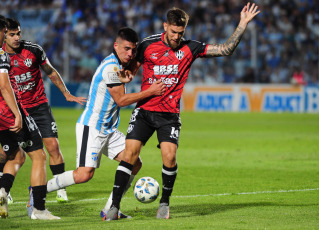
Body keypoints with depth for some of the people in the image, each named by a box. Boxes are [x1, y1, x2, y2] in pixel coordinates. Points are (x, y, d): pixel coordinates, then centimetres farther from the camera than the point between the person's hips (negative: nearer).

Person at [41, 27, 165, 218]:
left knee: (135, 163, -1)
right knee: (84, 174, -18)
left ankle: (110, 209, 5)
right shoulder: (111, 67, -18)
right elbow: (120, 100, -16)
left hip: (109, 129, 10)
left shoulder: (118, 64, 11)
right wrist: (150, 92, -13)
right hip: (91, 127, -10)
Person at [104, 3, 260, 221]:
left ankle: (165, 202, 8)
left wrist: (243, 24, -5)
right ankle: (115, 206, -5)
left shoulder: (189, 48, 1)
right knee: (130, 154, -11)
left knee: (169, 157, -15)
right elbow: (131, 70, 11)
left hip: (170, 114, 0)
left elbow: (226, 49, 2)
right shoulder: (148, 45, -1)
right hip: (144, 110, 0)